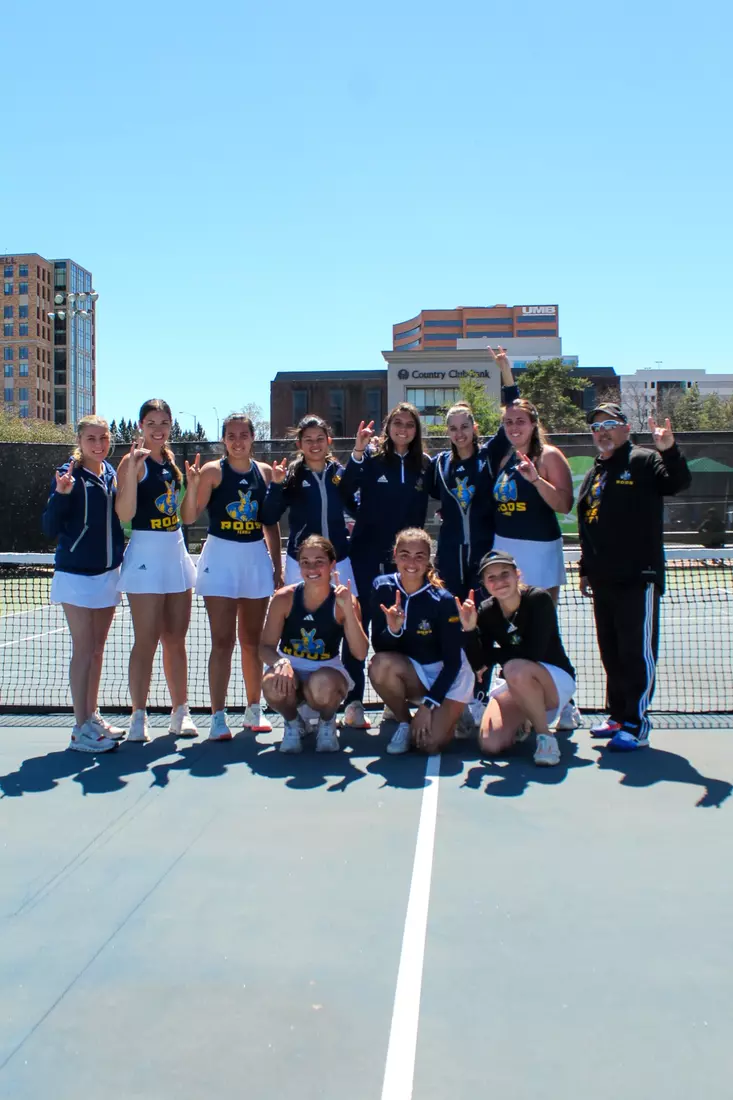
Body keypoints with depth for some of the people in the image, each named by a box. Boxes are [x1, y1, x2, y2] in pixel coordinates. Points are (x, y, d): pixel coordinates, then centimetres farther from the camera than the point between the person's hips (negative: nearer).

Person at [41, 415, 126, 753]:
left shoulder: (112, 473, 6)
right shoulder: (69, 474, -11)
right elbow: (50, 528, -14)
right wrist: (61, 494, -28)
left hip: (107, 573, 6)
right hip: (76, 574, -6)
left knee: (97, 649, 13)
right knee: (83, 650, -4)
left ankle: (93, 718, 24)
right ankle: (80, 730, 4)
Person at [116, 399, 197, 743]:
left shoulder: (170, 460, 13)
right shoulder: (133, 461, -7)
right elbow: (125, 514, -20)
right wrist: (132, 468, -25)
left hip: (176, 552, 7)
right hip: (146, 553, -7)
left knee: (176, 639, 11)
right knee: (146, 641, -4)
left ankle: (180, 712, 19)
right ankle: (139, 717, 5)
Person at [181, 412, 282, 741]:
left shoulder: (264, 472, 7)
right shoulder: (213, 471, -5)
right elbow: (188, 517, -12)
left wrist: (277, 565, 10)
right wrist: (192, 486, -29)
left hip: (257, 557, 4)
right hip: (221, 557, -4)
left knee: (252, 640, 12)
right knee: (222, 641, -6)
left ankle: (253, 710, 24)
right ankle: (218, 717, -2)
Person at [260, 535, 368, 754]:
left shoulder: (344, 600, -13)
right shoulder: (284, 598, -11)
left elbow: (360, 653, -23)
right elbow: (266, 647, -8)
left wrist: (348, 609, -33)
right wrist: (281, 663, -32)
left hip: (327, 670, -1)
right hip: (291, 668, 1)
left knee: (323, 685, -37)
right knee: (273, 684, -34)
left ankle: (327, 723, 1)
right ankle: (292, 723, 3)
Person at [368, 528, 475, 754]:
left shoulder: (442, 600, -21)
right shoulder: (382, 587, -13)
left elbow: (452, 661, -16)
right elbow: (378, 647, -12)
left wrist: (428, 704, -20)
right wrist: (392, 630, -34)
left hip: (447, 675, -3)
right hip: (411, 670, 3)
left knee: (430, 743, -21)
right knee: (380, 665, -31)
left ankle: (453, 713, 14)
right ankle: (404, 723, -4)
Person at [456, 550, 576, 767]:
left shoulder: (538, 599, -19)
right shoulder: (487, 611, -7)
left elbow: (533, 653, -28)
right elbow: (477, 663, -11)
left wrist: (492, 655, -16)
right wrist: (469, 629, -26)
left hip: (556, 679, -5)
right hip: (515, 687, 5)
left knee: (516, 669, -38)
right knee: (489, 745, -16)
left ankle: (545, 735, -16)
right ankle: (518, 726, 20)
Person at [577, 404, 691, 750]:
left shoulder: (643, 461, -1)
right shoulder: (593, 475, 19)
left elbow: (678, 482, -19)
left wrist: (669, 450, -35)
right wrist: (585, 570, 21)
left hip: (638, 579, -7)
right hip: (604, 580, 8)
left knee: (637, 651, -6)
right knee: (611, 653, 13)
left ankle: (636, 724, -1)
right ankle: (618, 715, 24)